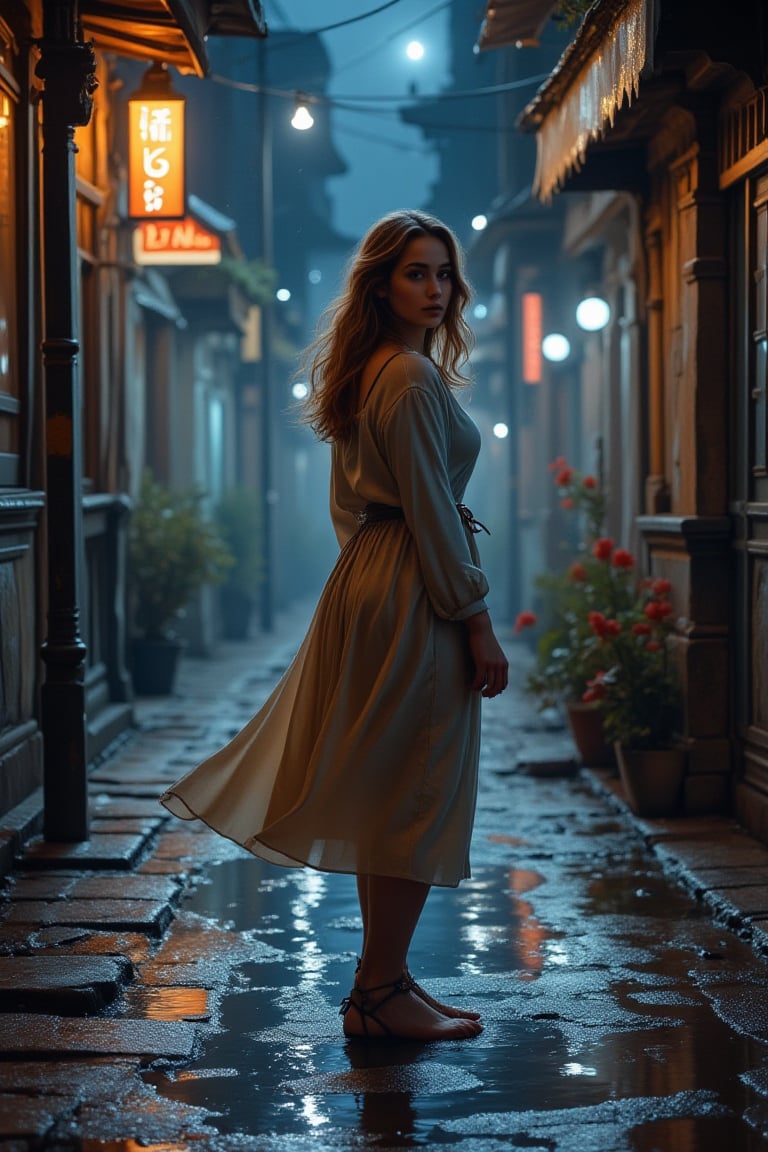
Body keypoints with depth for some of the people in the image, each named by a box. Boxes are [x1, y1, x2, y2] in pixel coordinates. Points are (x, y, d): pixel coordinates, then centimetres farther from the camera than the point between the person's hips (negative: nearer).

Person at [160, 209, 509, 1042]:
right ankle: (381, 993, 3)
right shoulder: (415, 380, -16)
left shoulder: (362, 377, 15)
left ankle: (384, 977, 22)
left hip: (364, 582, 10)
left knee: (380, 796, 13)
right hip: (415, 597, -10)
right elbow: (431, 511, -19)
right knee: (420, 798, -4)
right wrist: (478, 623, -15)